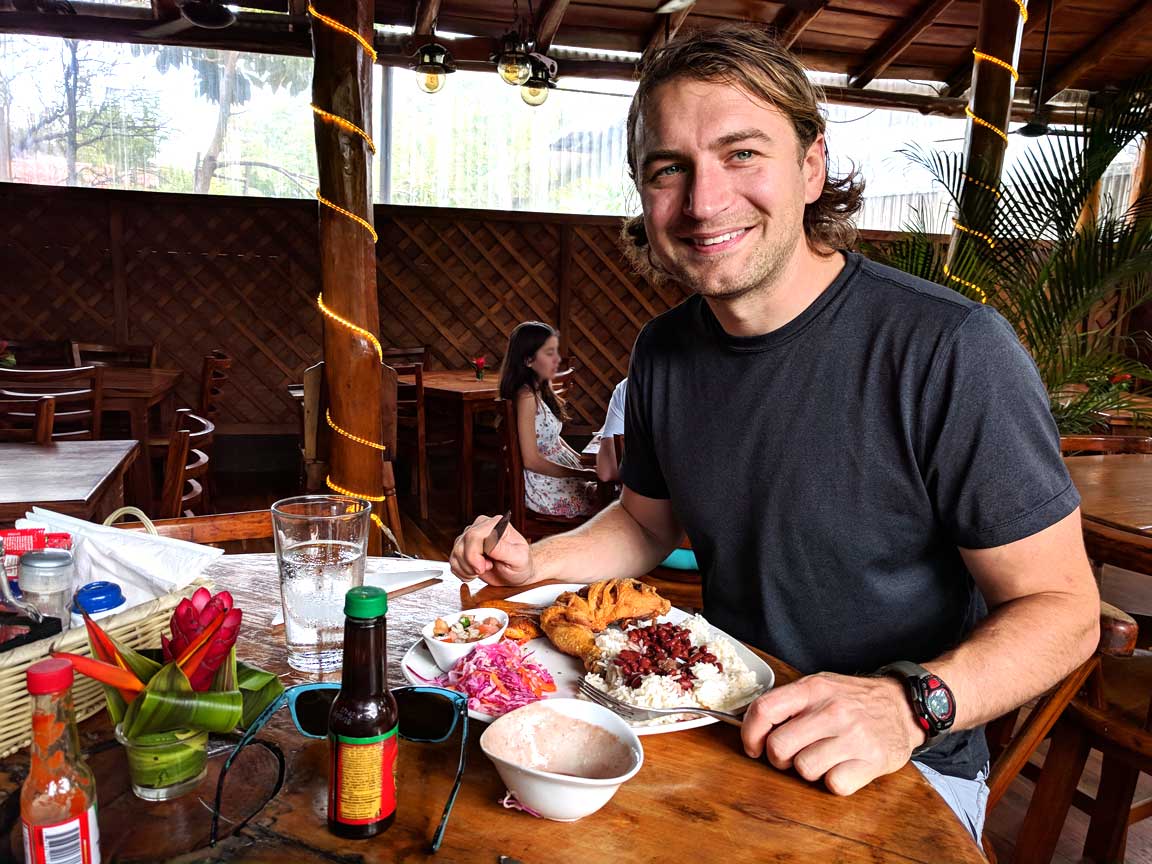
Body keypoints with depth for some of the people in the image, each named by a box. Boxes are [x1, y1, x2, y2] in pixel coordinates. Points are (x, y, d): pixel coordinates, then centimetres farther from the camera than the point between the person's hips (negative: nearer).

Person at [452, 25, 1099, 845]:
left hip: (908, 764, -4)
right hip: (725, 720, 5)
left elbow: (1062, 608, -15)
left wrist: (908, 704, -32)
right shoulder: (662, 352, -1)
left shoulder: (953, 352, -21)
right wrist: (534, 560, -4)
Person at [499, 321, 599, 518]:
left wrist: (579, 458, 3)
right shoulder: (526, 396, -20)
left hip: (560, 468, 9)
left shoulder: (541, 390, 8)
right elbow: (532, 461, -21)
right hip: (543, 484, -9)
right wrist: (581, 474, -17)